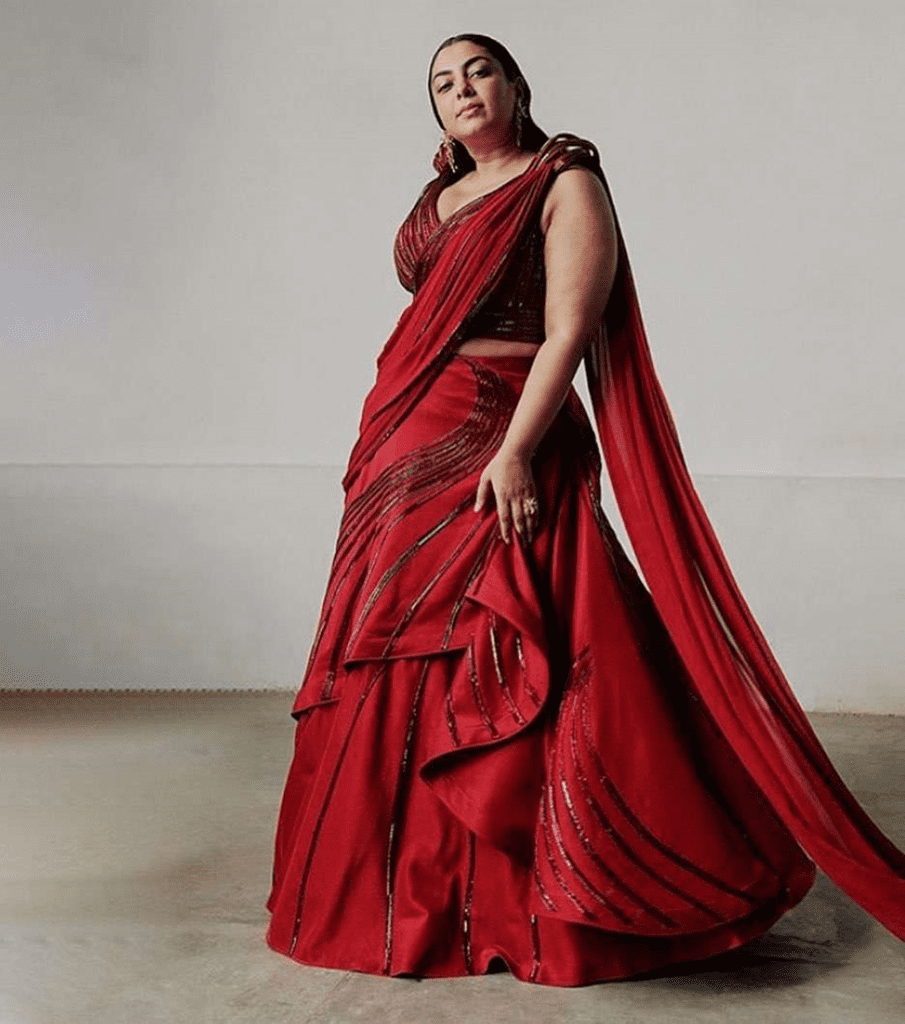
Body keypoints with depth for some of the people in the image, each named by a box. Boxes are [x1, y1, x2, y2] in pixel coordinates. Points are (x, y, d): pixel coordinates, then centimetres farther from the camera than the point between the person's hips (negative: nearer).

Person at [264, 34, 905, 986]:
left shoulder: (566, 186, -3)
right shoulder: (440, 197, 19)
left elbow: (569, 331, -14)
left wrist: (515, 452, -24)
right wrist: (381, 445, 14)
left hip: (502, 453, -7)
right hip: (409, 451, 7)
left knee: (492, 673, -8)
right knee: (397, 664, 9)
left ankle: (517, 903, 4)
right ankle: (405, 890, 23)